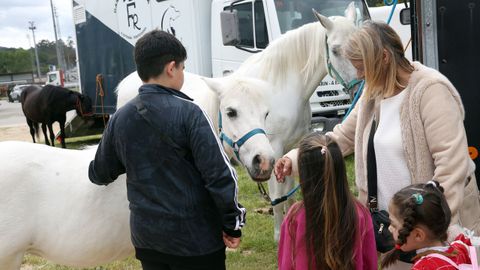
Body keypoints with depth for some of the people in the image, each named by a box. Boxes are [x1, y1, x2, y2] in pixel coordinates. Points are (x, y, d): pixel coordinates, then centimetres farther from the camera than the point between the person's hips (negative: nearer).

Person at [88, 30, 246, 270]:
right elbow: (219, 174, -18)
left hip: (146, 234, 5)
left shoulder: (120, 118, 0)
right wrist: (233, 223, -7)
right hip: (195, 236, -5)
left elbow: (100, 174, 11)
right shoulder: (188, 112, -16)